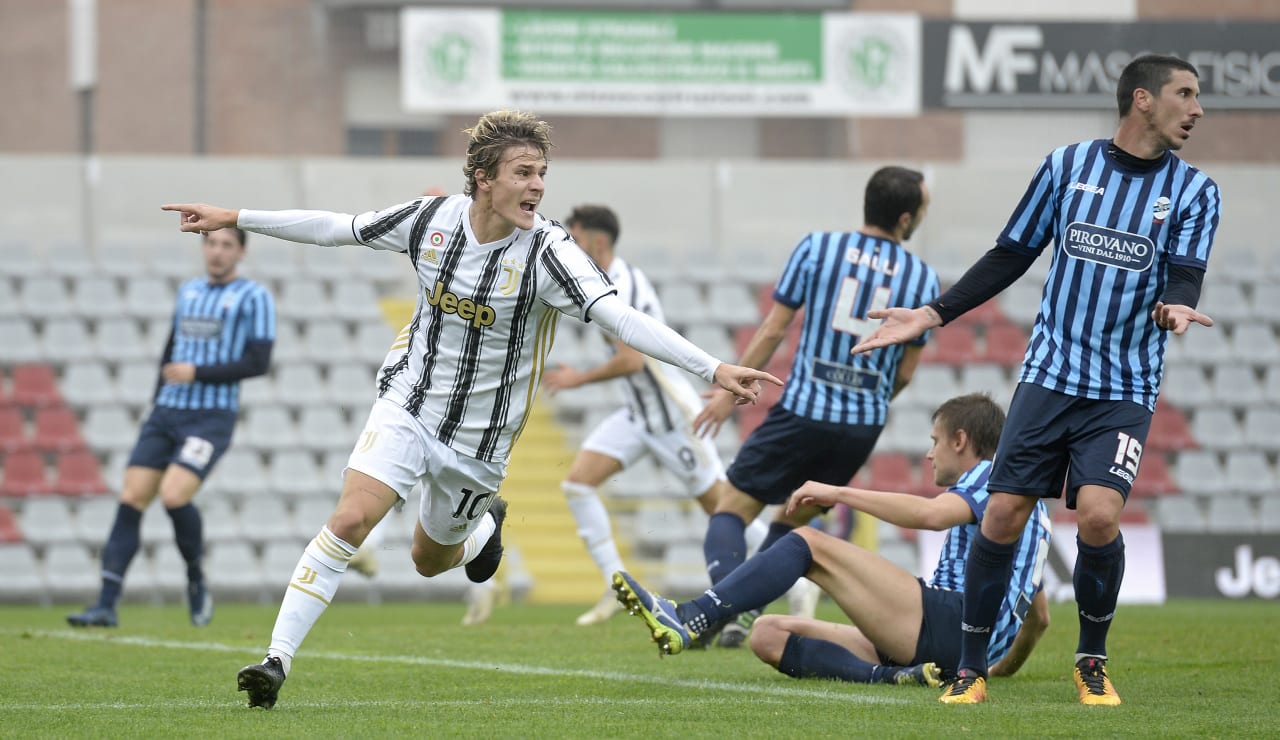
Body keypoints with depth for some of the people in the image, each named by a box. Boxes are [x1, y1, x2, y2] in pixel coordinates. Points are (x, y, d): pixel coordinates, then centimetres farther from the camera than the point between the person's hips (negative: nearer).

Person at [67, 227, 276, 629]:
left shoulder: (254, 298, -2)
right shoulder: (188, 291, 17)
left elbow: (258, 361, -10)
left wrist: (198, 373, -14)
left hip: (211, 417, -6)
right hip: (167, 413, 6)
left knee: (173, 495, -22)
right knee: (131, 499, -6)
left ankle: (197, 580, 4)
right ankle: (107, 606, -7)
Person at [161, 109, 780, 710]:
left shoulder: (545, 250, -20)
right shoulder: (432, 218, -11)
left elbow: (621, 317, -29)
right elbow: (338, 228, 3)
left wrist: (713, 368, -40)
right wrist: (235, 219, 8)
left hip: (478, 437, -1)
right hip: (407, 406, 1)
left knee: (430, 561, 16)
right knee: (350, 519, -18)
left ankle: (484, 526, 53)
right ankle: (276, 660, -14)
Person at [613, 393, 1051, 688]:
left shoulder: (995, 476, 4)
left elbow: (932, 514, -18)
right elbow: (1039, 616, 35)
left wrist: (840, 493, -13)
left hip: (952, 620, -9)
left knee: (809, 544, -13)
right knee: (768, 635, 2)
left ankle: (685, 621, -32)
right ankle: (892, 678, -24)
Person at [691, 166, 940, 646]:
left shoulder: (818, 248, -2)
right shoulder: (923, 279, 3)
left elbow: (773, 330, 0)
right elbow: (905, 372, 9)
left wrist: (731, 393, 10)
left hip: (802, 413, -3)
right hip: (864, 426, 3)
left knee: (732, 507, 3)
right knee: (793, 521, 21)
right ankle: (746, 610, 8)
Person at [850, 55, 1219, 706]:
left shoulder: (1194, 192, 3)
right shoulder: (1068, 165, 4)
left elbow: (1184, 278, -8)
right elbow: (1011, 256, 11)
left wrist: (1174, 308, -32)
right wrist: (930, 316, 7)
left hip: (1124, 391, -1)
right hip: (1049, 376, 1)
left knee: (1099, 515, -19)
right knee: (1003, 514, -7)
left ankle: (1092, 663, 4)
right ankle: (971, 668, 8)